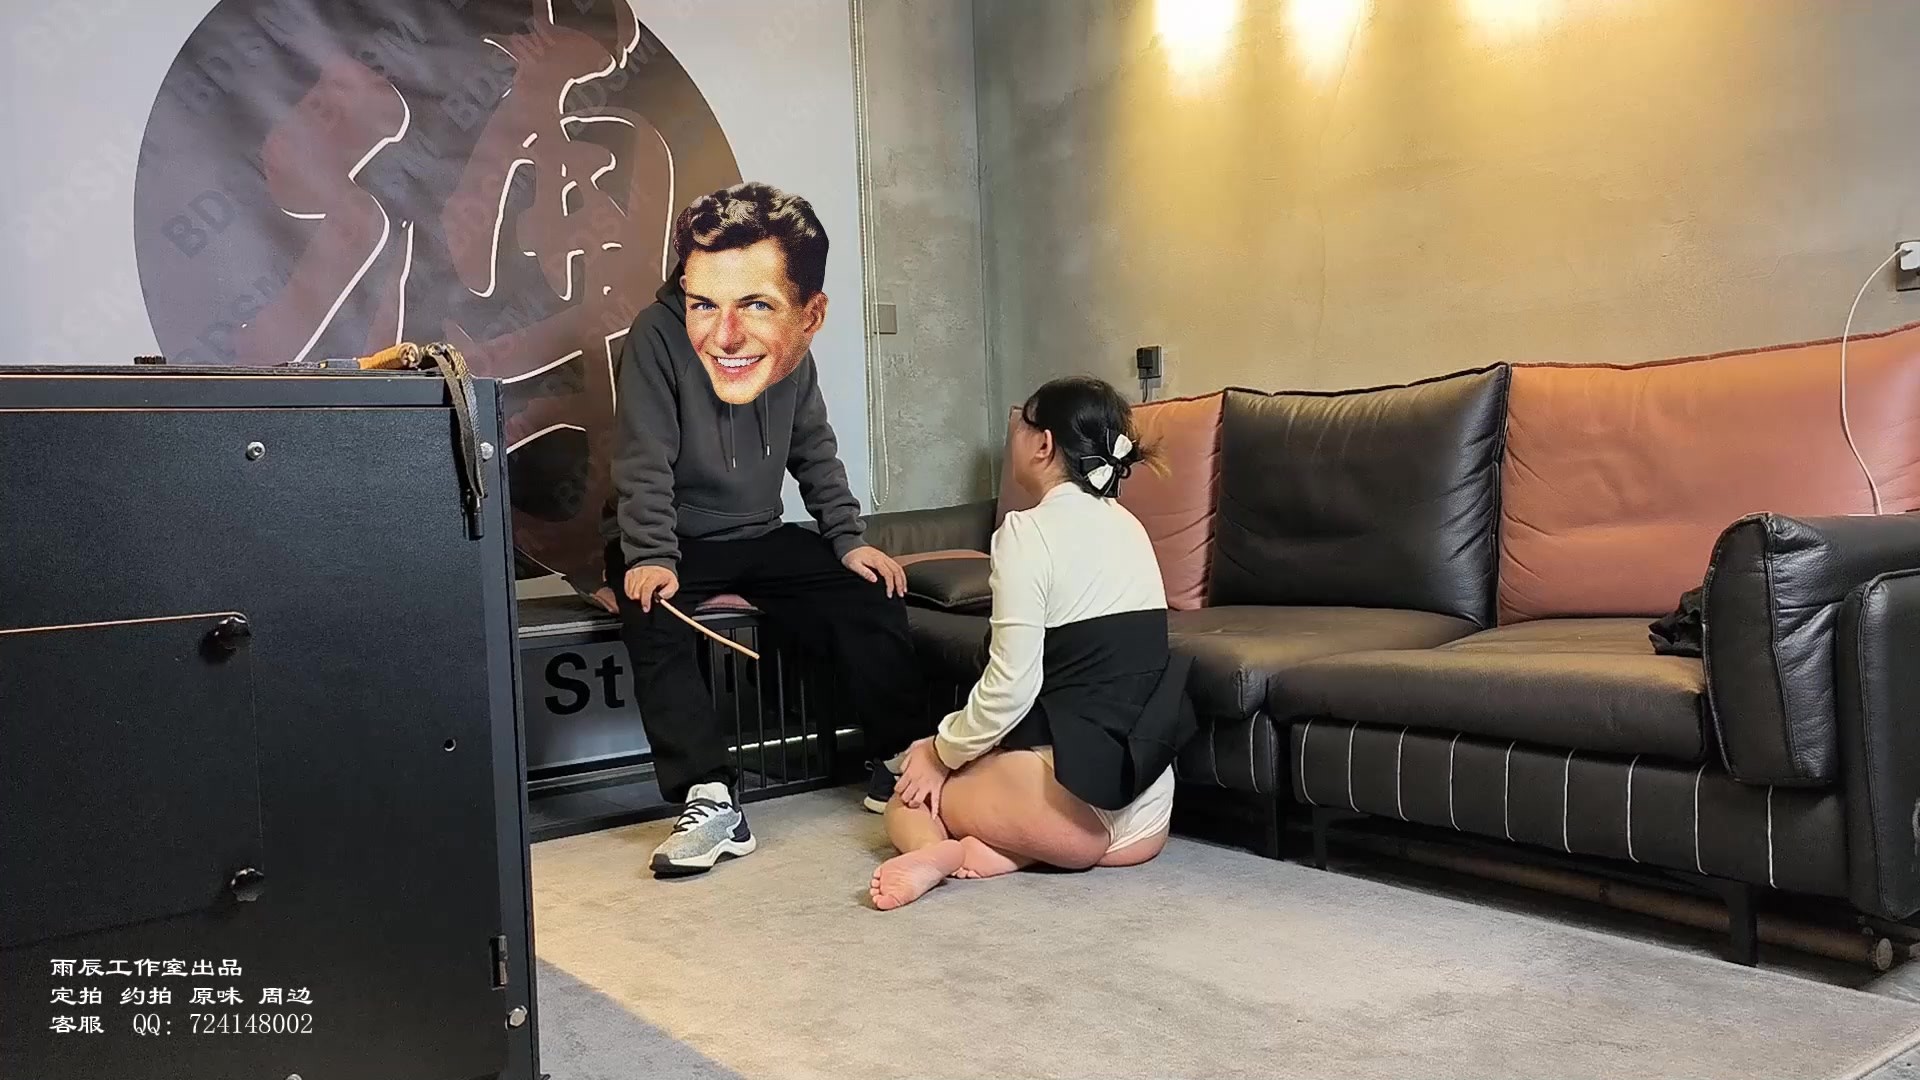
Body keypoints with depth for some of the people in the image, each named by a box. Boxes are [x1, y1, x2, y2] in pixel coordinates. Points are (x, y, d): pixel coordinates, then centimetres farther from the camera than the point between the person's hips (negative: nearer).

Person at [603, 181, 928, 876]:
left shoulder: (795, 357, -11)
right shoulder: (658, 336, -27)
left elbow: (814, 453, 5)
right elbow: (645, 467, -23)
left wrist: (849, 540, 0)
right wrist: (653, 559, -31)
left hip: (761, 539, 5)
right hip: (668, 542, -4)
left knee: (872, 593, -6)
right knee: (653, 615, -33)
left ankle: (900, 763, 9)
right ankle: (709, 800, -28)